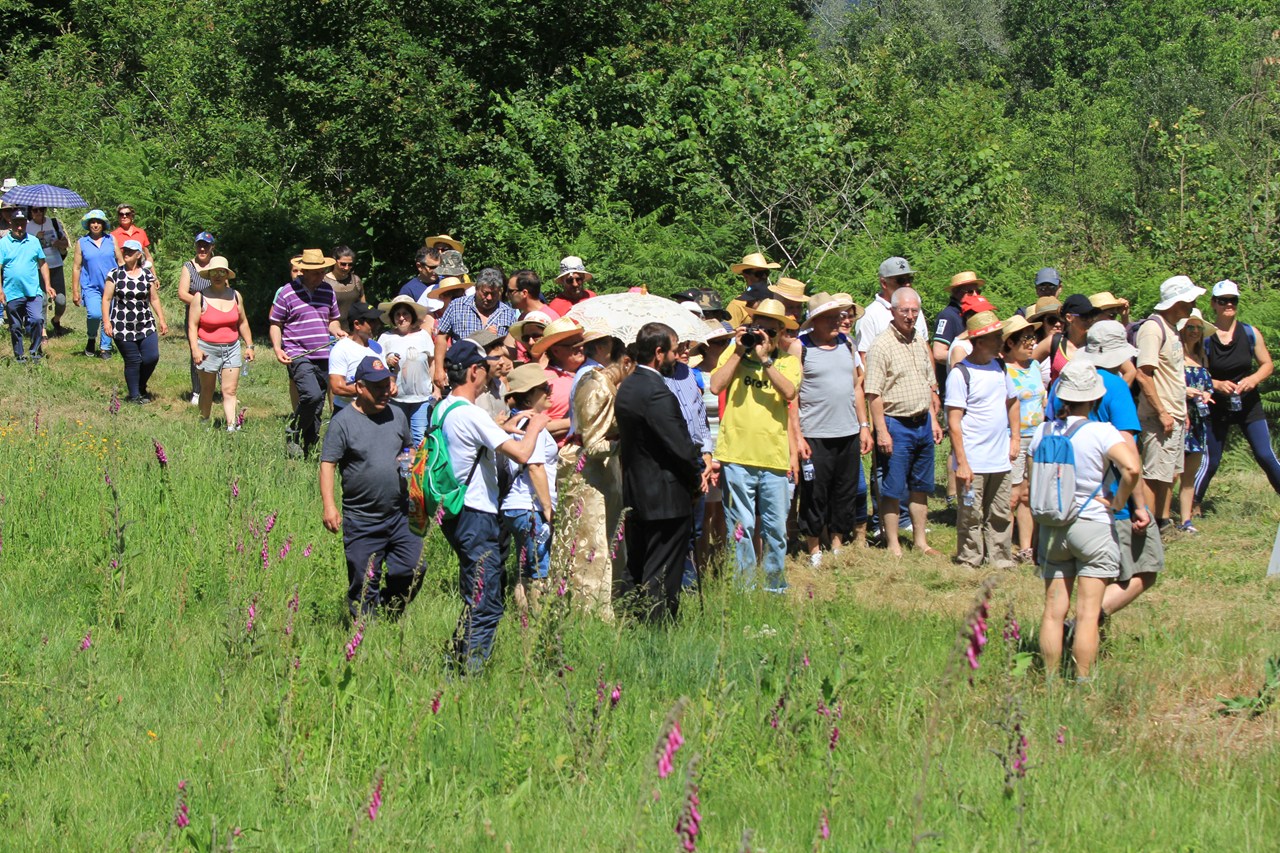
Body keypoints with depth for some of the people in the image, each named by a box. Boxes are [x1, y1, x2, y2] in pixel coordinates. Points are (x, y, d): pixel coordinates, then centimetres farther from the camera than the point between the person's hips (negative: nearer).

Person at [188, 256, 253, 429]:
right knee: (207, 391, 8)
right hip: (208, 349, -2)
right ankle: (204, 424, 19)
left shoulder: (235, 296, 6)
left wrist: (249, 345, 13)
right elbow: (192, 325, -6)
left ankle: (232, 426, -10)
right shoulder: (201, 297, -5)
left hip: (232, 348, 2)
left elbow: (242, 322, 17)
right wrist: (195, 348, -17)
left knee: (230, 391, -4)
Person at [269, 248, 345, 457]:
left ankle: (307, 448, 15)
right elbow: (275, 323, 3)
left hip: (324, 358, 6)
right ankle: (292, 436, -9)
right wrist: (277, 348, -12)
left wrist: (337, 331, 3)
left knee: (317, 407, 6)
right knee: (312, 394, -26)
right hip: (299, 356, -6)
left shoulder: (328, 291, 13)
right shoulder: (287, 293, -2)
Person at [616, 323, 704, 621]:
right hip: (666, 499, -9)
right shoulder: (657, 392, -21)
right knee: (661, 579, -3)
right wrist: (696, 477, -2)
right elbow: (680, 445, -22)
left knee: (636, 573, 14)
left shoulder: (627, 387, 9)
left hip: (634, 495, 9)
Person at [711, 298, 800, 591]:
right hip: (737, 454, -1)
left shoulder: (788, 360, 8)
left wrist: (764, 358, -15)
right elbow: (716, 386, -7)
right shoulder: (734, 353, 8)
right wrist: (739, 352, -7)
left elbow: (789, 392, -12)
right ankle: (743, 587, 8)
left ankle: (776, 586, 22)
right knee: (741, 527, 0)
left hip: (774, 456, 1)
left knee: (776, 528, 8)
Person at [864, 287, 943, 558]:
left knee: (920, 487, 14)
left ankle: (921, 542, 23)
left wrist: (933, 420, 16)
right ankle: (893, 547, 6)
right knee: (893, 489, -1)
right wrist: (881, 431, -19)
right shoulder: (882, 345, -12)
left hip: (923, 423, 7)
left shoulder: (919, 341, 11)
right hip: (896, 425, -7)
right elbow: (873, 393, -15)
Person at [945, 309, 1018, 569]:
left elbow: (1011, 401, 25)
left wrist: (1015, 437, 14)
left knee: (1000, 515, 11)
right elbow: (954, 421, -14)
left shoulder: (999, 366, 8)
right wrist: (962, 463, -17)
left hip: (1000, 459, 6)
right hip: (973, 462, -6)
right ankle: (969, 565, 10)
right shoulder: (961, 373, -13)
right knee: (972, 517, 1)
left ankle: (1001, 562, 19)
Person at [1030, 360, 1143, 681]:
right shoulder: (1101, 432, -12)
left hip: (1051, 527, 4)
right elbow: (1132, 468, -26)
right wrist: (1118, 501, -12)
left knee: (1053, 610, 8)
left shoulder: (1043, 432, 2)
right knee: (1087, 613, -1)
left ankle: (1051, 681, 11)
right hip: (1093, 524, -4)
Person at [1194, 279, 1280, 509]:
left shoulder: (1251, 333, -3)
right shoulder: (1205, 338, -7)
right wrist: (1217, 384, -23)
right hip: (1218, 408, -1)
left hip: (1249, 404, 1)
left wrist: (1253, 379, -17)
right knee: (1210, 461, 3)